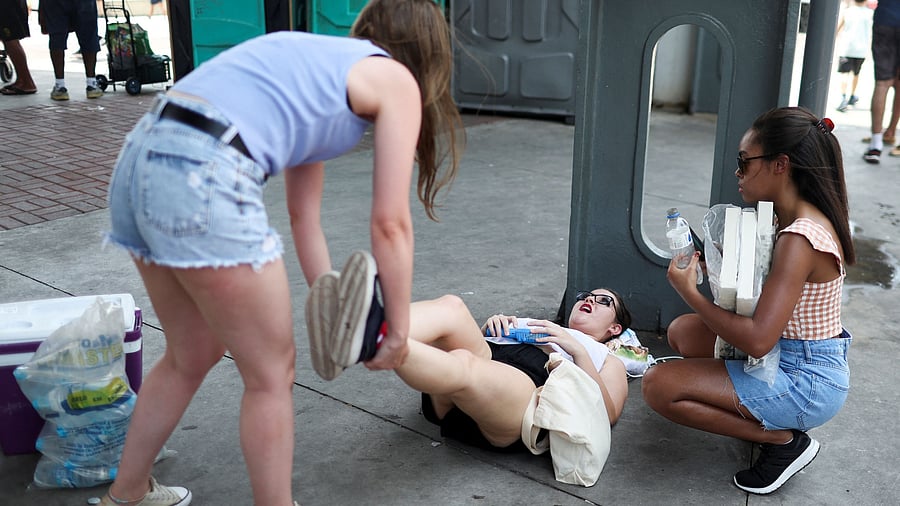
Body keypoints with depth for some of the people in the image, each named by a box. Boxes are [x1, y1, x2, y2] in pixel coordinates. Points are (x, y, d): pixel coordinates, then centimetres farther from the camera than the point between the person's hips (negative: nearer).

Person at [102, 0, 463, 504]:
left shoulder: (322, 64, 29)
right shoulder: (396, 80, 8)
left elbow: (304, 219, 28)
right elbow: (391, 224, 5)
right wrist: (399, 329, 16)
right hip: (203, 178, -9)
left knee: (193, 355, 26)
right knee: (271, 373, 9)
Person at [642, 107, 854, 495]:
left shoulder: (799, 238, -27)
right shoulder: (800, 220, 4)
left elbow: (758, 341, -30)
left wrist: (689, 292, -20)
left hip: (807, 381, -10)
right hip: (790, 358, 10)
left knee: (658, 386, -15)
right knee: (682, 331, 15)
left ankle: (784, 439, -3)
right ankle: (778, 421, 12)